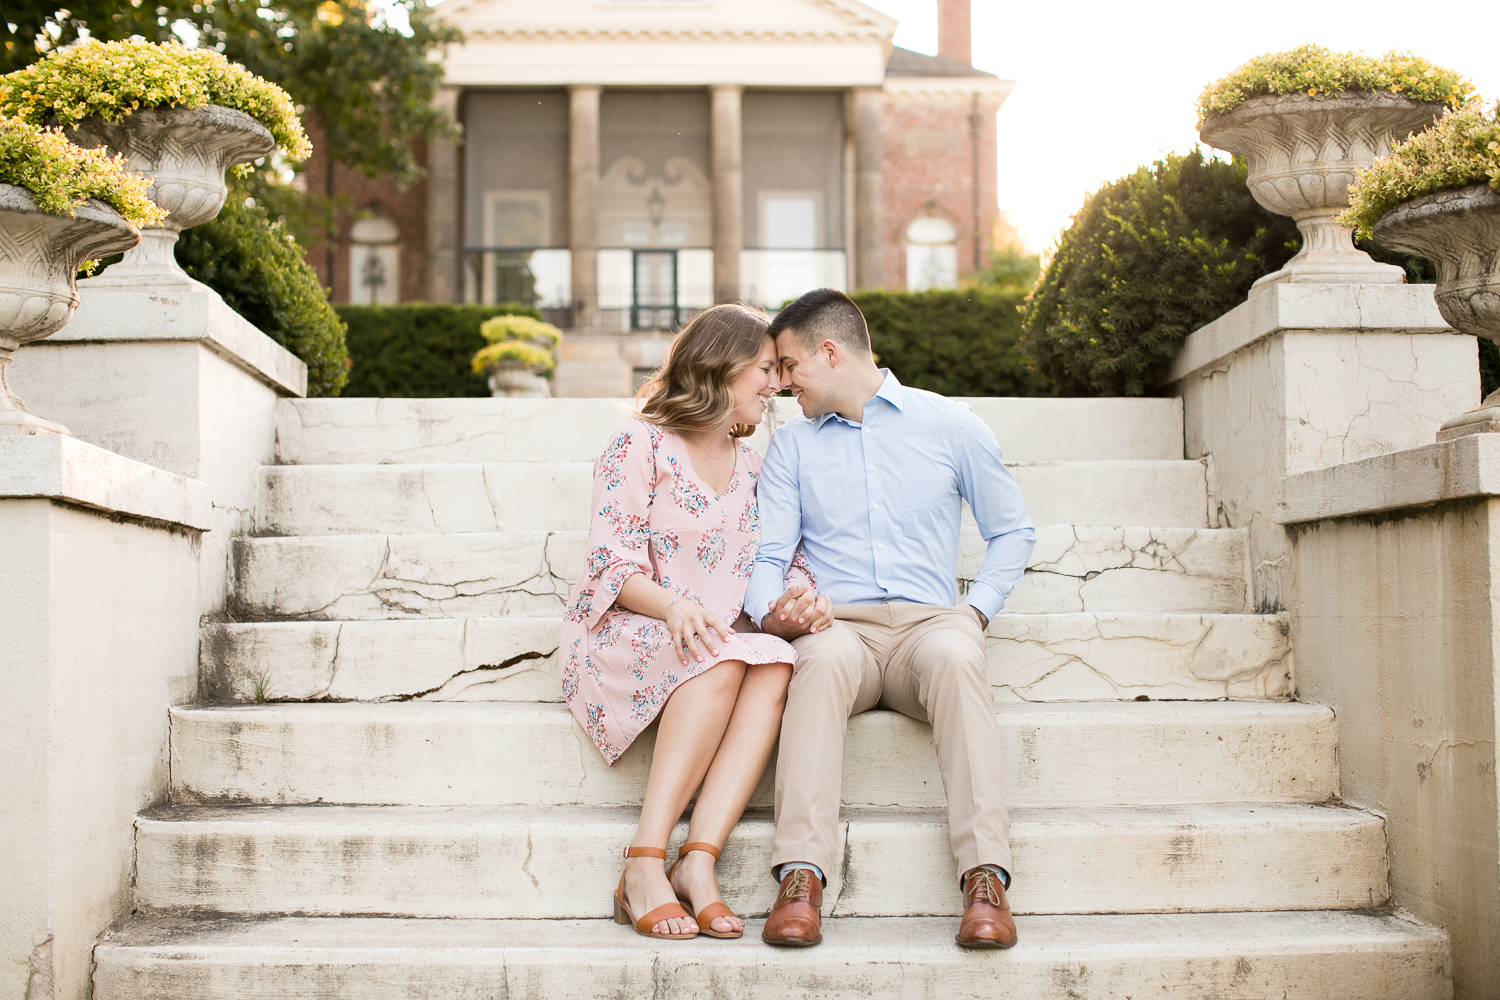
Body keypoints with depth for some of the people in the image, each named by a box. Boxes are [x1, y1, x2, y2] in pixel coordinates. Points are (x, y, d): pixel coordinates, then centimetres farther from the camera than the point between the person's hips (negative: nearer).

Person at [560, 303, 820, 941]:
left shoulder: (747, 464, 20)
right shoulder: (640, 444, -1)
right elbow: (611, 565, -9)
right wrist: (674, 606, -29)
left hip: (721, 642, 5)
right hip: (621, 638, -5)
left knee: (775, 662, -30)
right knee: (725, 659, -36)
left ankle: (698, 865, -38)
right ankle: (644, 868, -36)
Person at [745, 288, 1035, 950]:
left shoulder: (949, 425, 13)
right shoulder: (792, 446, 18)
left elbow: (1012, 531, 19)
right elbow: (767, 557, 10)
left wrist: (975, 611, 3)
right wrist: (774, 613, -13)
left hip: (928, 619, 0)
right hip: (838, 623, 1)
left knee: (954, 655, -38)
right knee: (823, 656, -37)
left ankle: (986, 881, -44)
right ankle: (801, 879, -46)